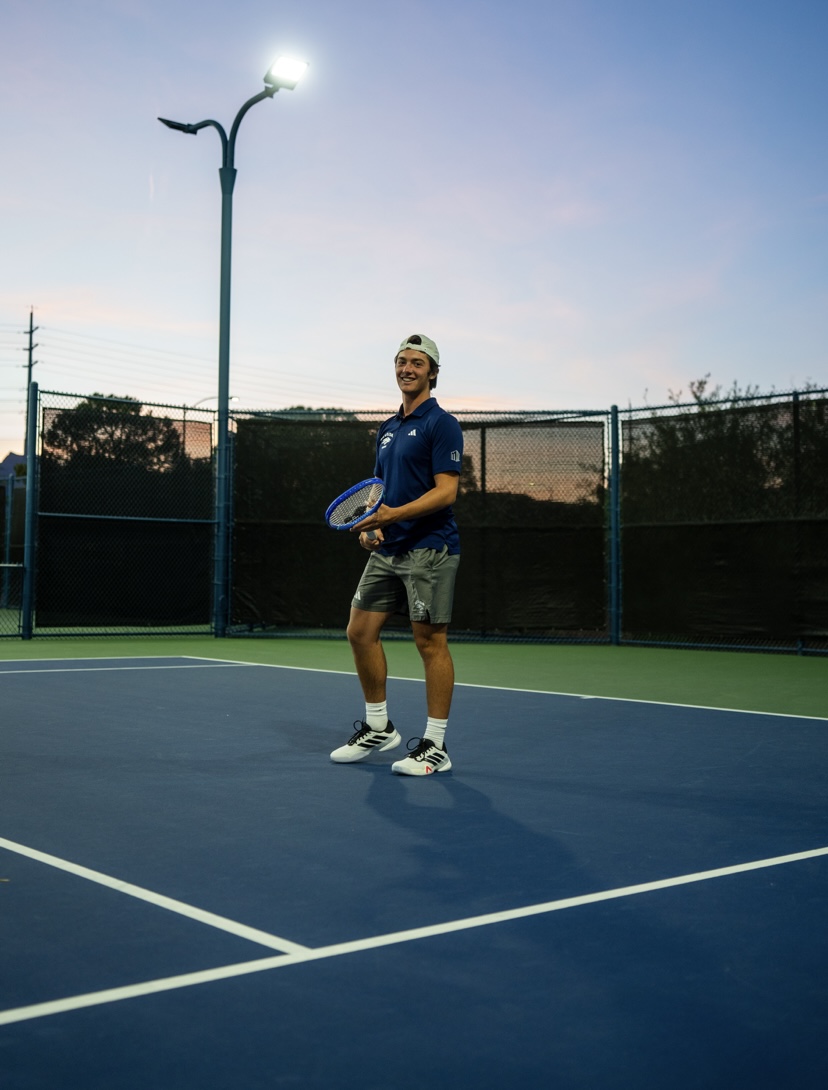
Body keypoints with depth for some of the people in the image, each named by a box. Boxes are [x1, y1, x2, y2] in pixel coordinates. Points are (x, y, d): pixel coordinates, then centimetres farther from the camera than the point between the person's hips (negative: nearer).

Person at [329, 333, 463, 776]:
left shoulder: (440, 424, -7)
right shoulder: (387, 429, 18)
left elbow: (446, 491, -16)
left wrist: (394, 514, -26)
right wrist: (373, 526, 5)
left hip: (428, 550, -8)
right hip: (387, 550, 8)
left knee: (430, 642, -3)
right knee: (360, 632, 7)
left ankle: (435, 746, 5)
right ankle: (378, 728, 22)